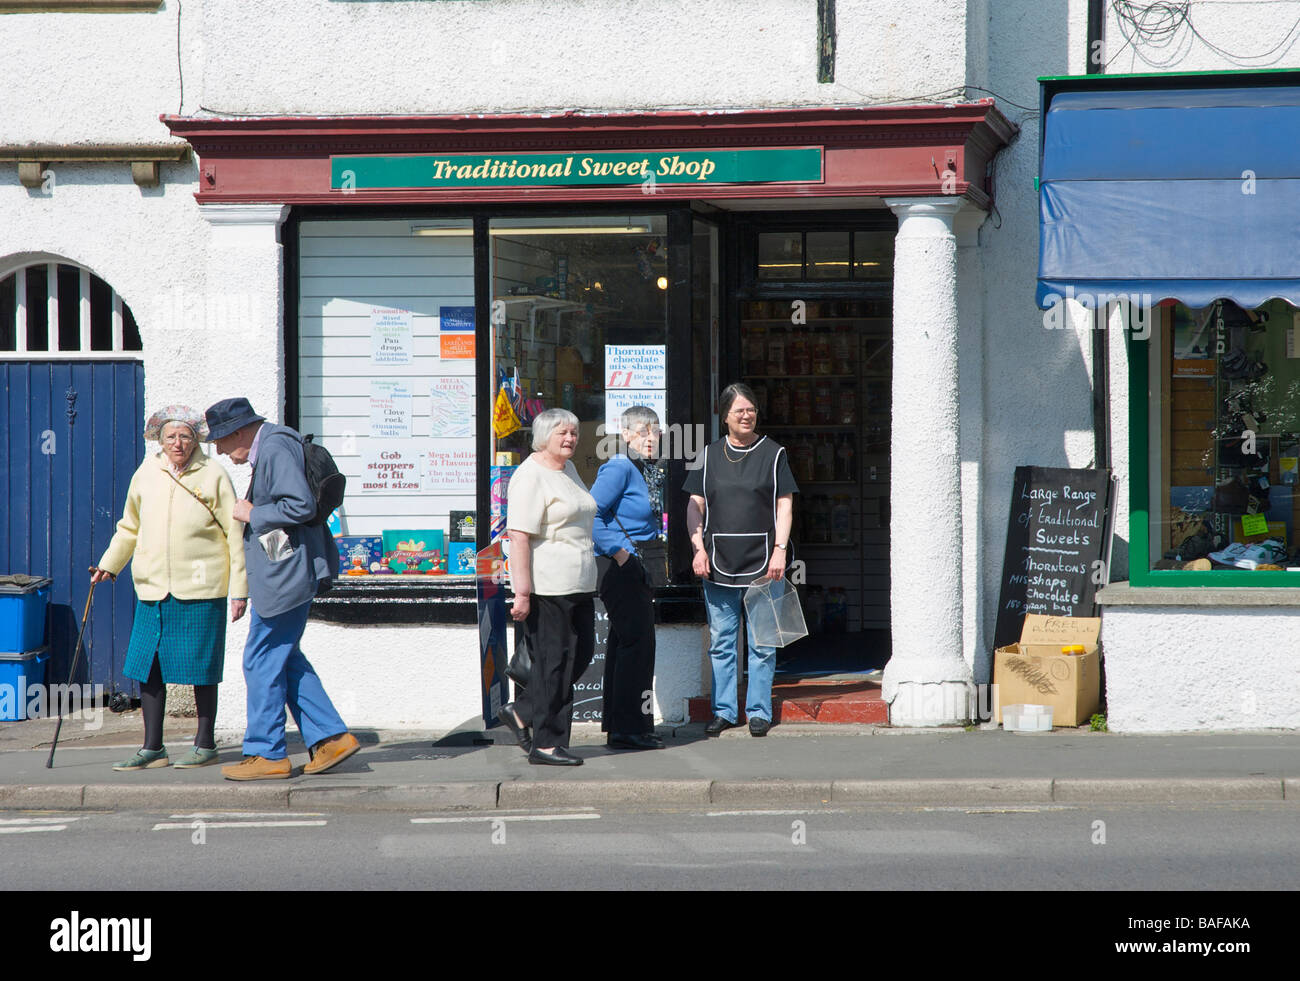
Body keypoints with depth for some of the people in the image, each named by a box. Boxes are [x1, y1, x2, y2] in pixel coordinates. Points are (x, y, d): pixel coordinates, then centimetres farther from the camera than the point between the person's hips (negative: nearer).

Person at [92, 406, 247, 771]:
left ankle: (205, 745, 14)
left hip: (200, 591, -4)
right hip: (152, 590, 4)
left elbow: (234, 535, -1)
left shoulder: (213, 477, -2)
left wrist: (239, 589, -3)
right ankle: (152, 748, 12)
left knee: (201, 669, 2)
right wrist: (109, 564, 15)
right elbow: (130, 527, 23)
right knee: (147, 667, 3)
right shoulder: (147, 474, 8)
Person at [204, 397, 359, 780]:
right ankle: (330, 737, 14)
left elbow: (301, 505, -25)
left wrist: (253, 514, -15)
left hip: (284, 575, -11)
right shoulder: (268, 449, 15)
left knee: (262, 660, -4)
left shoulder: (276, 449, -17)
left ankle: (266, 754, 3)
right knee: (283, 659, 14)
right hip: (282, 572, 11)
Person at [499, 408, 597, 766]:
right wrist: (522, 592, -23)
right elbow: (519, 536, -18)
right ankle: (546, 743, 2)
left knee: (581, 652, 10)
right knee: (554, 661, -5)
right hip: (547, 586, -9)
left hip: (579, 586, 9)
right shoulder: (530, 476, -12)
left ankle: (521, 711, 22)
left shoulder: (569, 470, 17)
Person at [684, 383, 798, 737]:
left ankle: (758, 711, 7)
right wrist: (699, 547, -1)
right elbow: (695, 505, 11)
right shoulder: (710, 455, 10)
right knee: (721, 642, 5)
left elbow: (784, 505, 3)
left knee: (762, 643, 0)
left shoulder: (773, 453, 5)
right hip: (719, 562, 2)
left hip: (761, 561, -2)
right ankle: (724, 711, 12)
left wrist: (780, 549, -8)